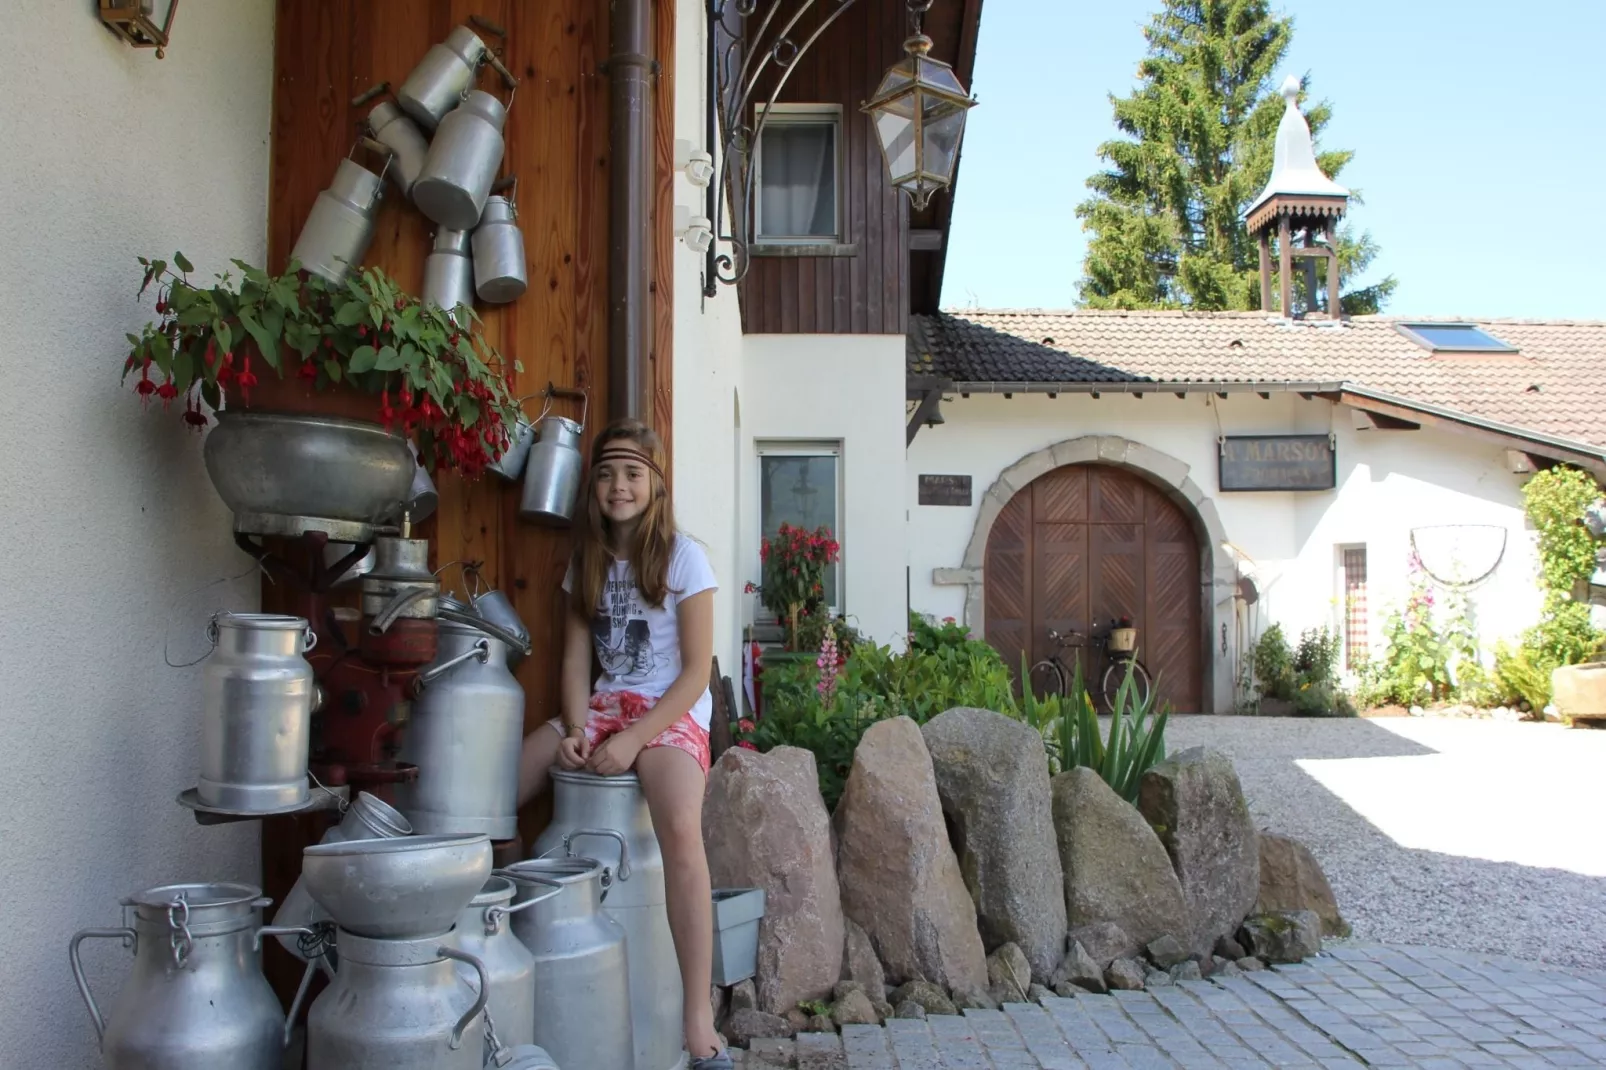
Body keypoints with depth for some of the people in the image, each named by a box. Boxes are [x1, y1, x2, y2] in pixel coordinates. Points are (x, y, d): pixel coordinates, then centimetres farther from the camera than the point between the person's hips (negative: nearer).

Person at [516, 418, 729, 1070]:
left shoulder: (681, 557, -6)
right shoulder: (587, 559, 11)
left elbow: (697, 671, -9)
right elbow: (576, 658, 10)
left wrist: (633, 740, -18)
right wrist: (575, 730, -9)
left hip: (671, 712, -6)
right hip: (604, 705, 6)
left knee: (681, 830, -35)